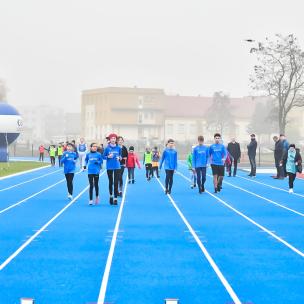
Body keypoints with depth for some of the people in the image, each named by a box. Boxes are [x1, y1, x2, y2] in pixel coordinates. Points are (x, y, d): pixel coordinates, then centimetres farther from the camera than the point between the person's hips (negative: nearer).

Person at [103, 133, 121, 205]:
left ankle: (115, 198, -2)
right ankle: (111, 196, 30)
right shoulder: (107, 148, -2)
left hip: (117, 167, 0)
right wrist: (108, 157, -15)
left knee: (116, 183, -5)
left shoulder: (118, 148, 1)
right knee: (110, 182, 10)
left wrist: (119, 158, -8)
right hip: (109, 167, 0)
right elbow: (104, 156, 4)